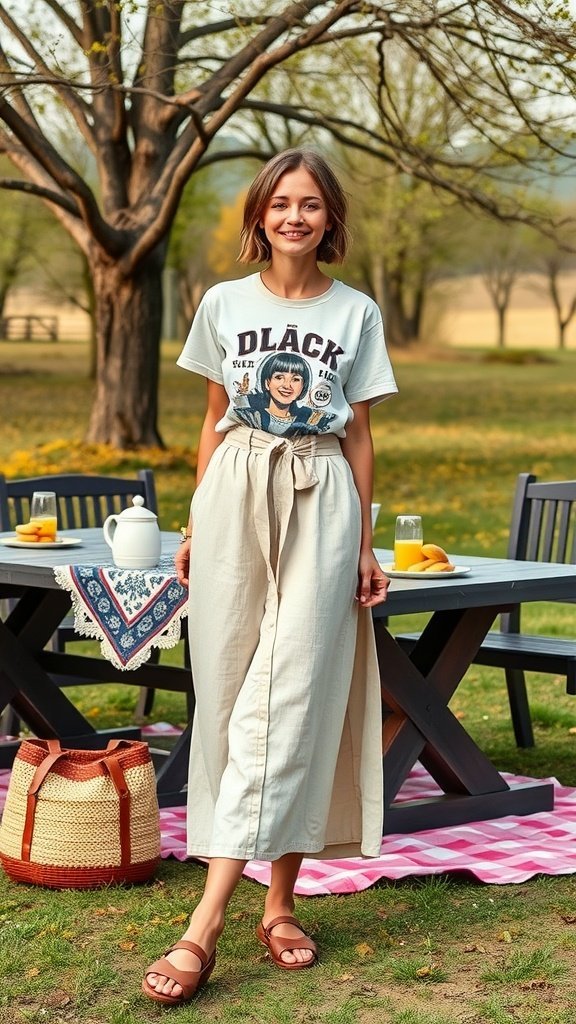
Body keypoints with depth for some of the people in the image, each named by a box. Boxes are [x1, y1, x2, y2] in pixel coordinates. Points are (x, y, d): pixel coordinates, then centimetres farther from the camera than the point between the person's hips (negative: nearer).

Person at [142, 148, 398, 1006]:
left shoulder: (357, 314, 5)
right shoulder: (225, 304, 8)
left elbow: (359, 433, 8)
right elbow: (215, 420, 14)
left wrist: (364, 543, 5)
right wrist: (194, 527, 10)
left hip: (321, 504, -1)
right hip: (236, 496, 2)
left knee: (289, 698, -8)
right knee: (230, 692, -1)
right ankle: (277, 899, 10)